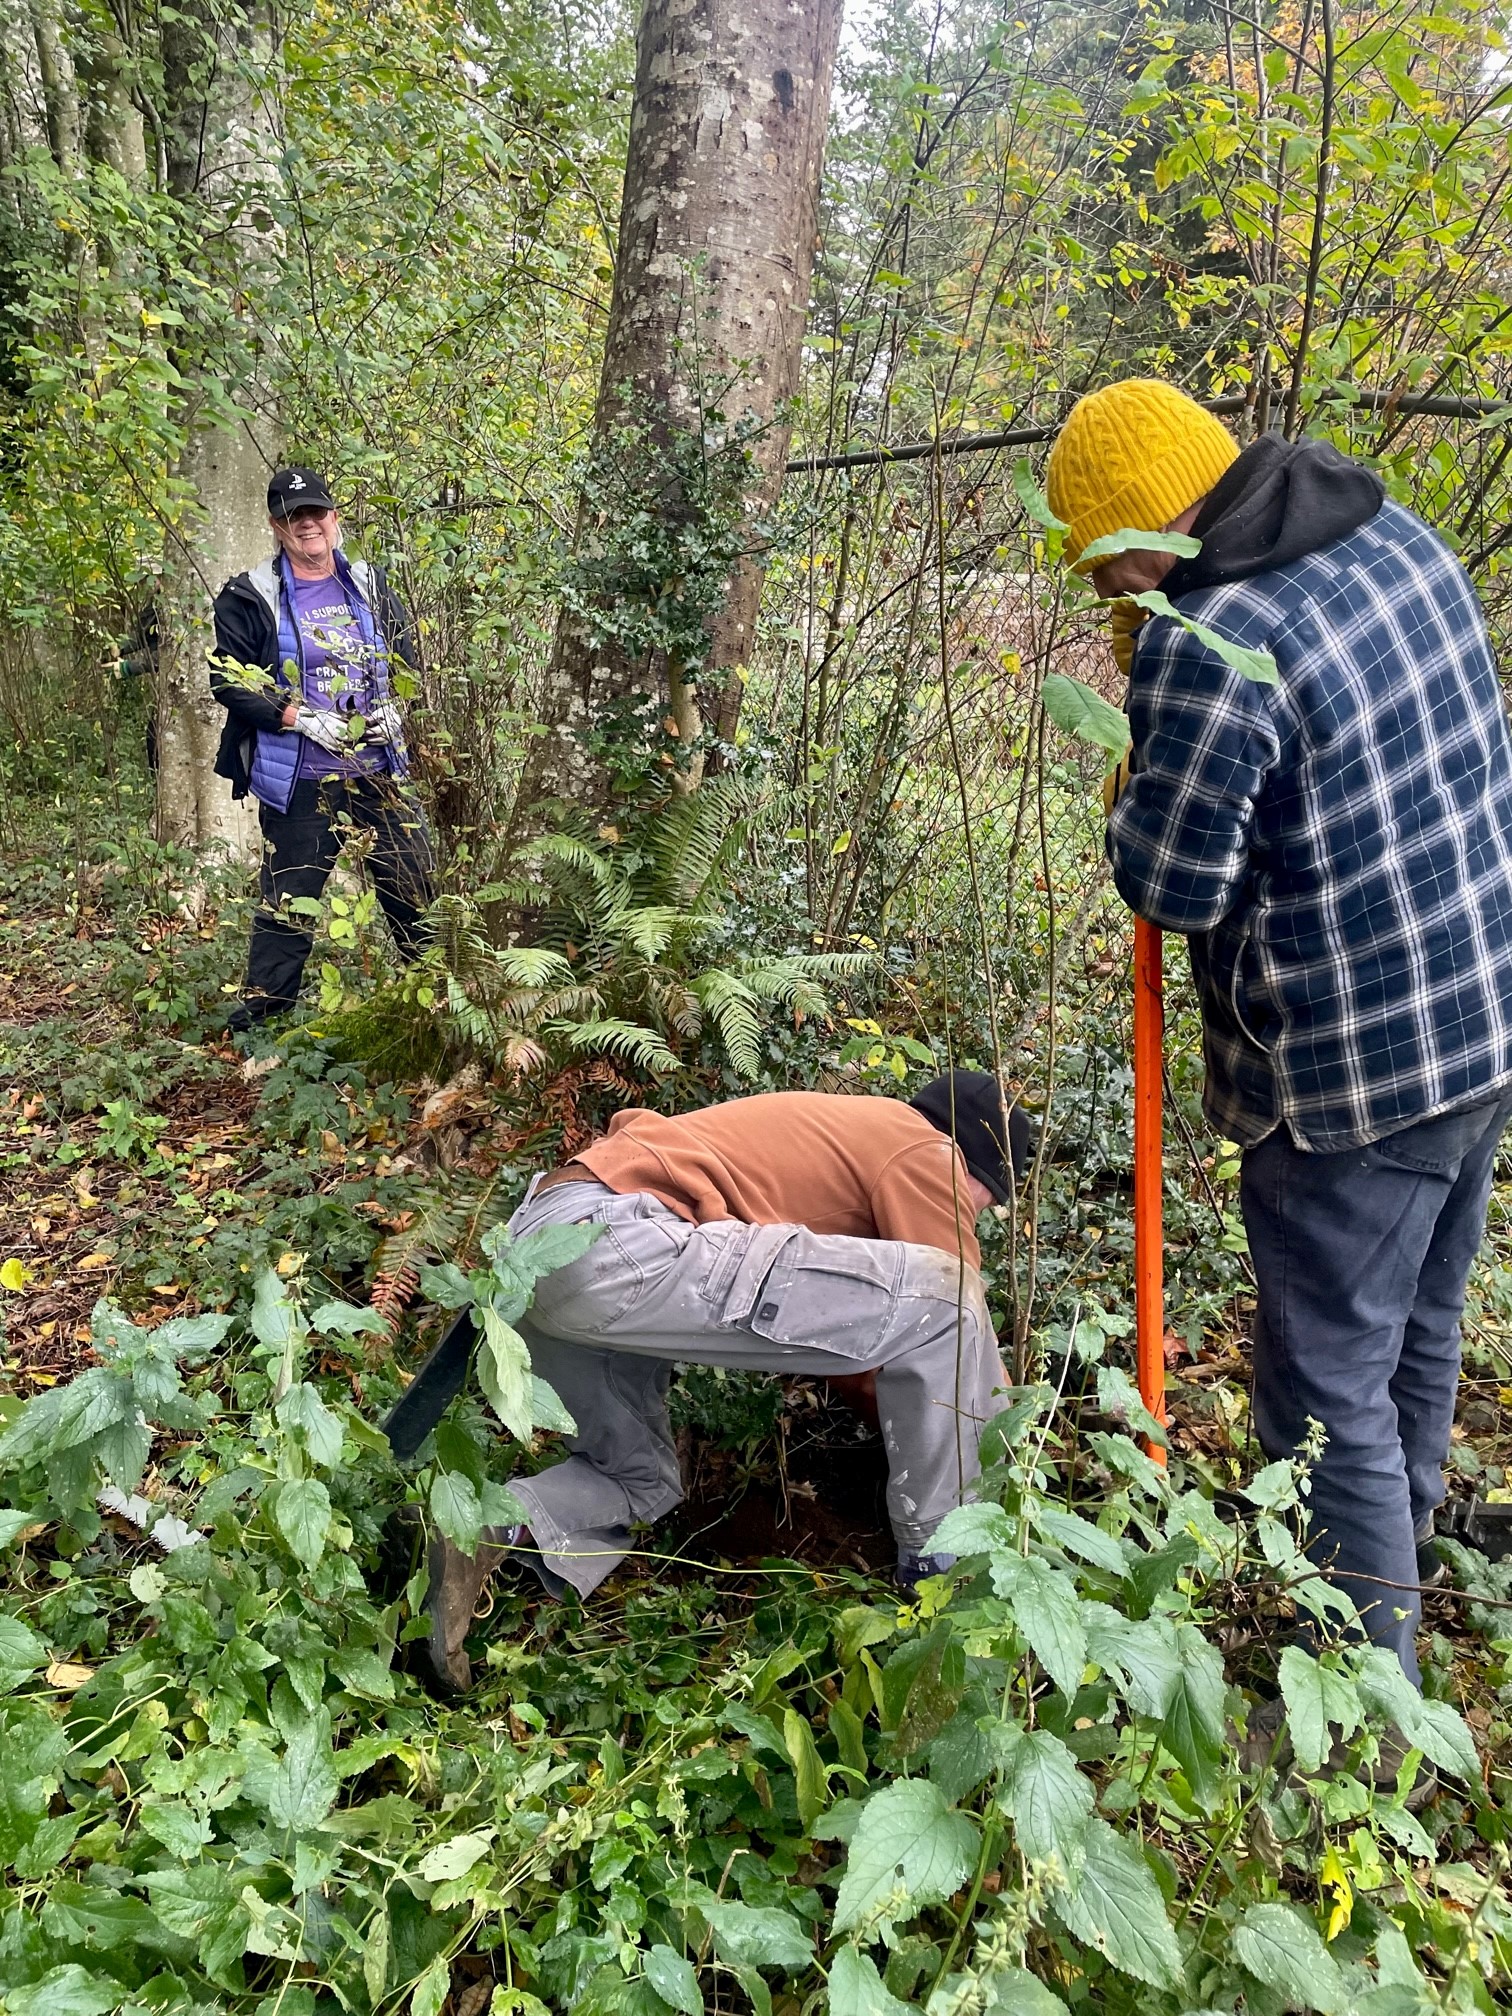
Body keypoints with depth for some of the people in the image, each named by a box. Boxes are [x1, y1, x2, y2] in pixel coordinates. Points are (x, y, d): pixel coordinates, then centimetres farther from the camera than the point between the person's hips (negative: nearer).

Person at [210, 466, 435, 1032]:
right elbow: (229, 680, -6)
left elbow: (406, 662, 17)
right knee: (288, 899, 3)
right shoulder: (250, 598, -2)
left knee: (414, 888, 9)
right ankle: (263, 1006, 16)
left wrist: (392, 710, -3)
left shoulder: (370, 587, 10)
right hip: (299, 782, -3)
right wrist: (300, 718, -16)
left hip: (379, 772, 4)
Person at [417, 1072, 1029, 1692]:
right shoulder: (924, 1152, 5)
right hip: (614, 1244, -10)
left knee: (643, 1481, 30)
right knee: (941, 1302, -7)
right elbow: (958, 1312, 6)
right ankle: (946, 1566, 7)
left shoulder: (850, 1129, 30)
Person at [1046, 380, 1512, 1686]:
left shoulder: (1205, 650, -25)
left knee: (1331, 1388, 5)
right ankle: (1398, 1572, 47)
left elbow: (1173, 888, -19)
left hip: (1357, 1075, -9)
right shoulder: (1394, 530, 4)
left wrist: (1131, 810, 2)